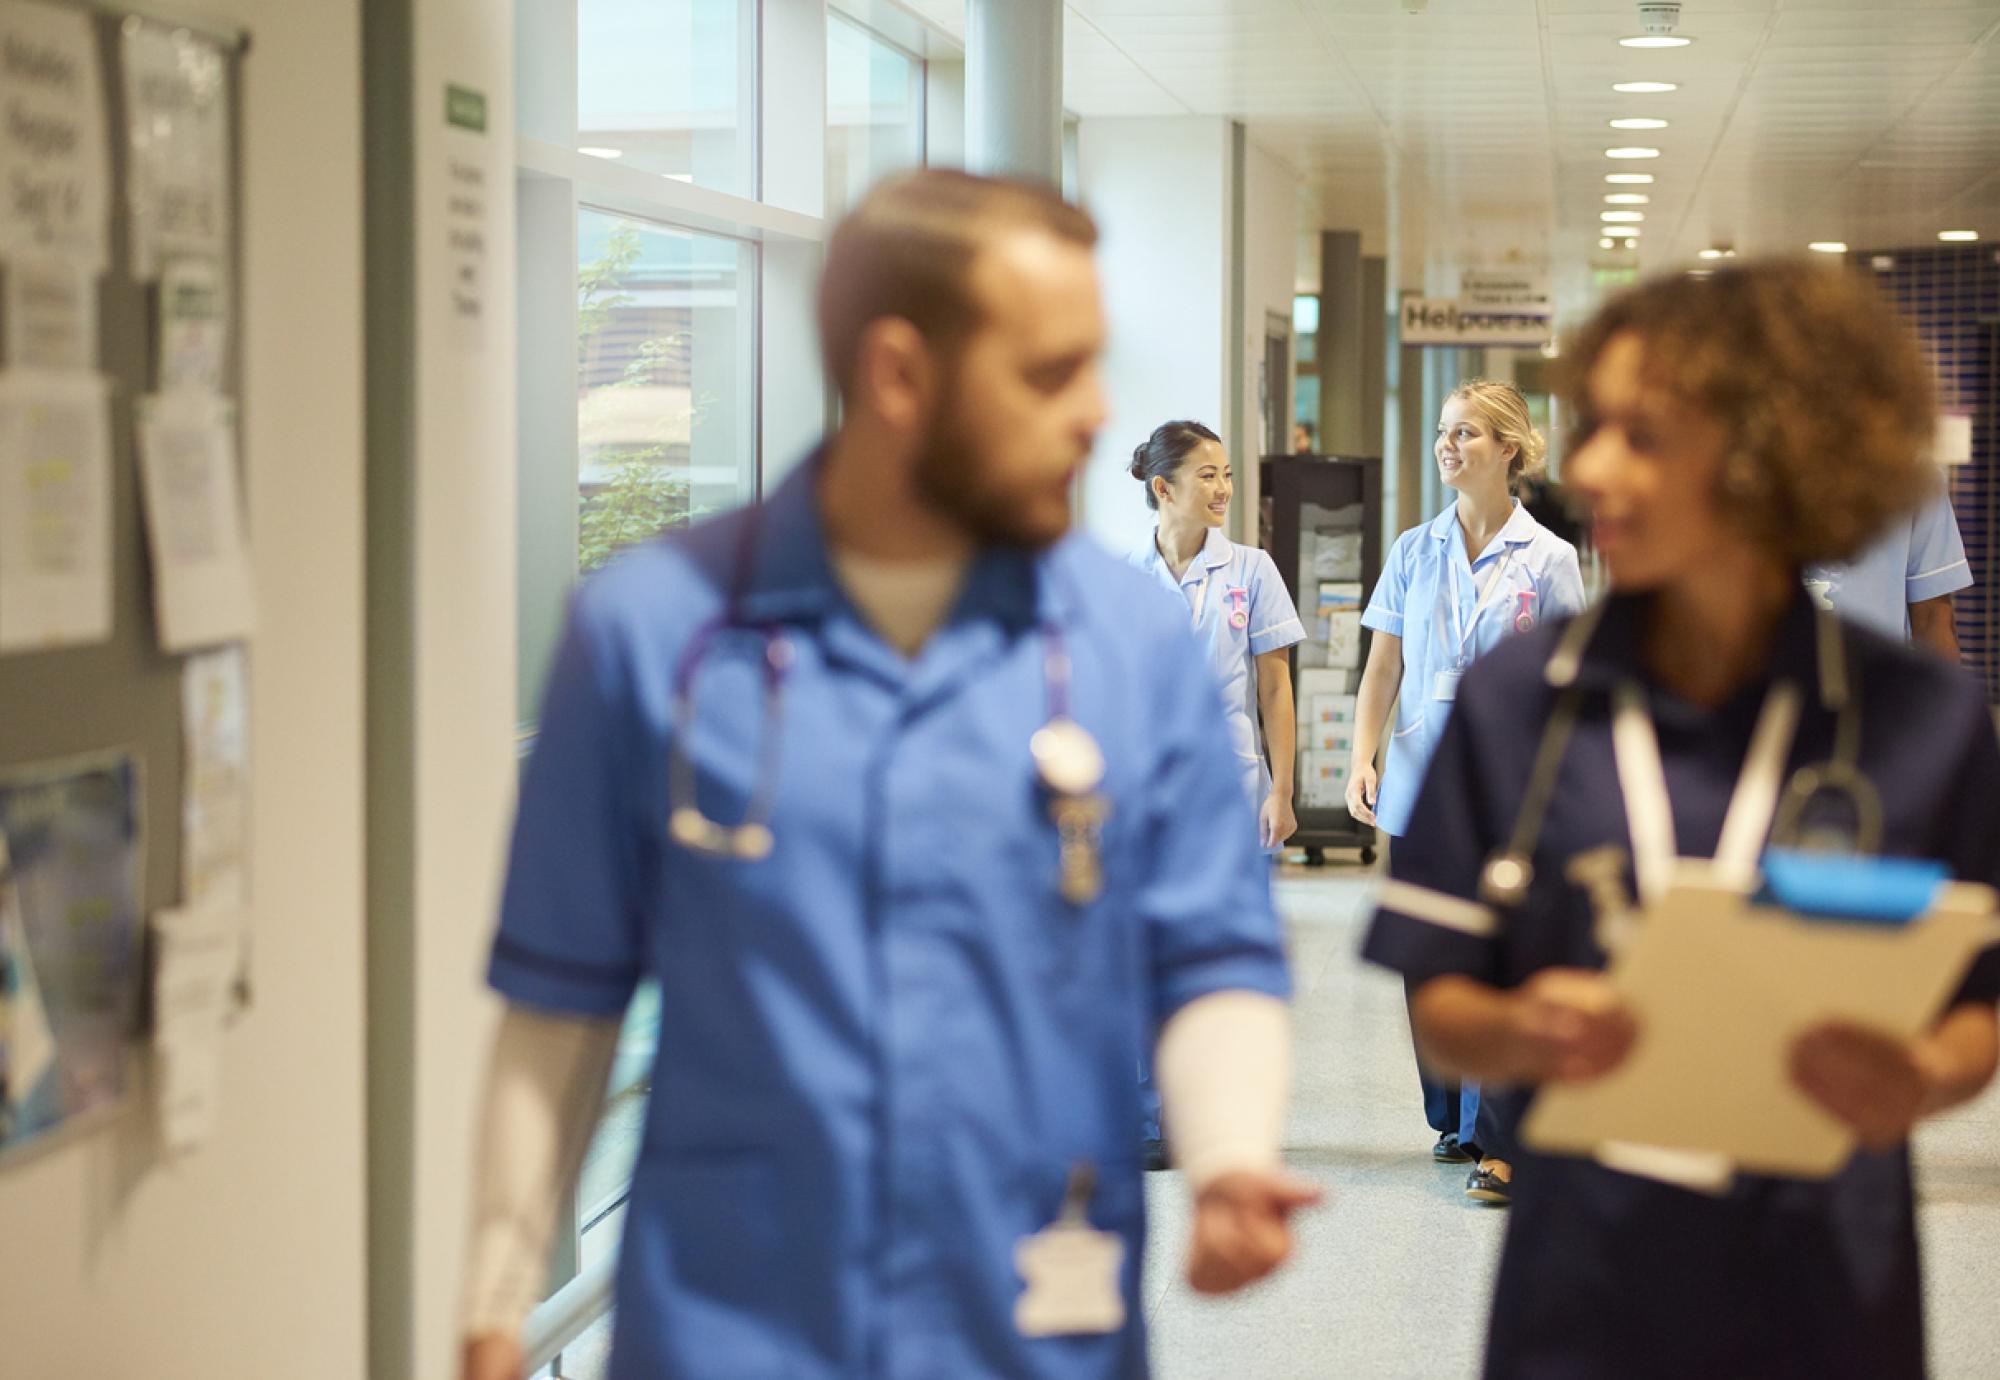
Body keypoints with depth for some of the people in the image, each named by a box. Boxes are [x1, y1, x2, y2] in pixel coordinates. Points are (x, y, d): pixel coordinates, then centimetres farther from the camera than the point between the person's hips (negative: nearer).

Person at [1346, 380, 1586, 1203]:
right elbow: (1382, 671, 8)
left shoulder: (1548, 560, -1)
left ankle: (1496, 1145, -4)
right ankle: (1452, 1119, 24)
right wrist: (1362, 758, -6)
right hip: (1422, 781, 3)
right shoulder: (1414, 552, 7)